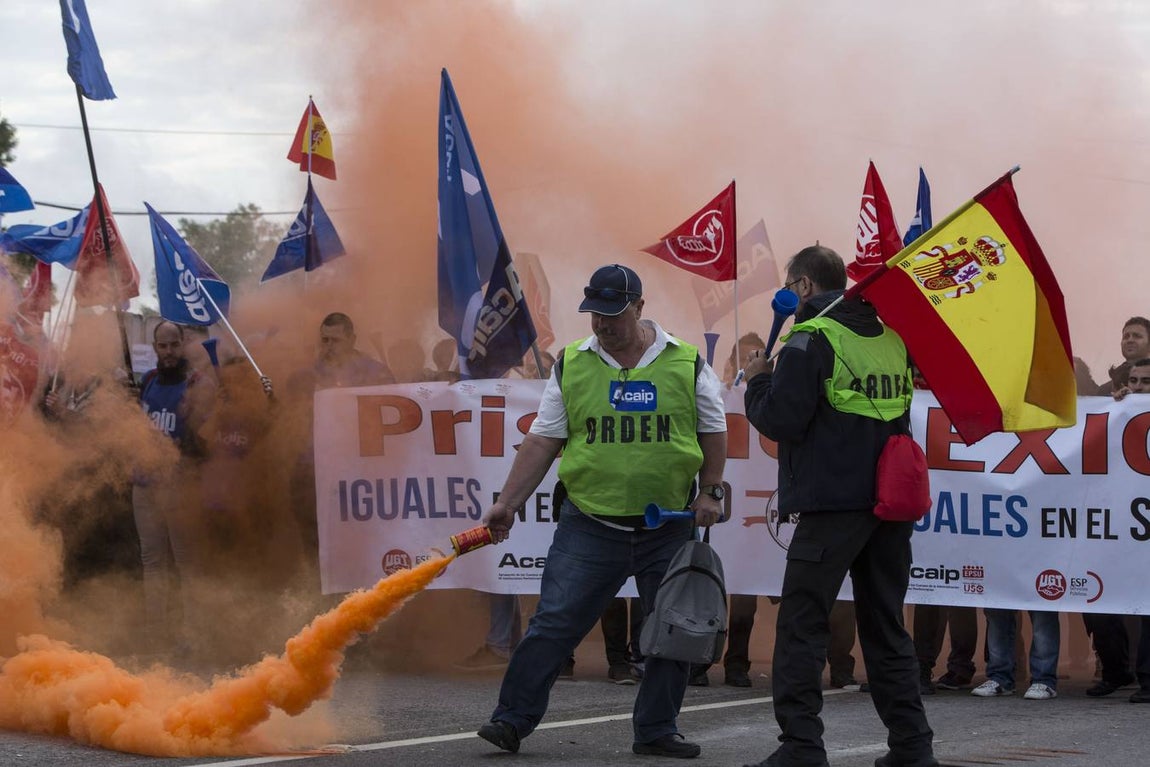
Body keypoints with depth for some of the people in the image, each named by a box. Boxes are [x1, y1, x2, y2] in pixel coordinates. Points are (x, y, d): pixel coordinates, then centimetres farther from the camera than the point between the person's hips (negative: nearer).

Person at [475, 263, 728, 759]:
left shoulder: (687, 364, 2)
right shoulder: (571, 366, 3)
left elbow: (713, 433, 10)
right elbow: (542, 441, 4)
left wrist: (710, 493, -1)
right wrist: (508, 503, -1)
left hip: (669, 529, 1)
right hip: (589, 526, -1)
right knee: (554, 623, -4)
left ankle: (655, 731, 17)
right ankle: (512, 720, 3)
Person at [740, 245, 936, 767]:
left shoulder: (811, 338, -8)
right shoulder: (890, 337, 13)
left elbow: (781, 420, -13)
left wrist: (759, 382, 7)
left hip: (832, 504, -7)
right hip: (891, 505, 7)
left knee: (801, 625, -2)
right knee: (885, 626, 13)